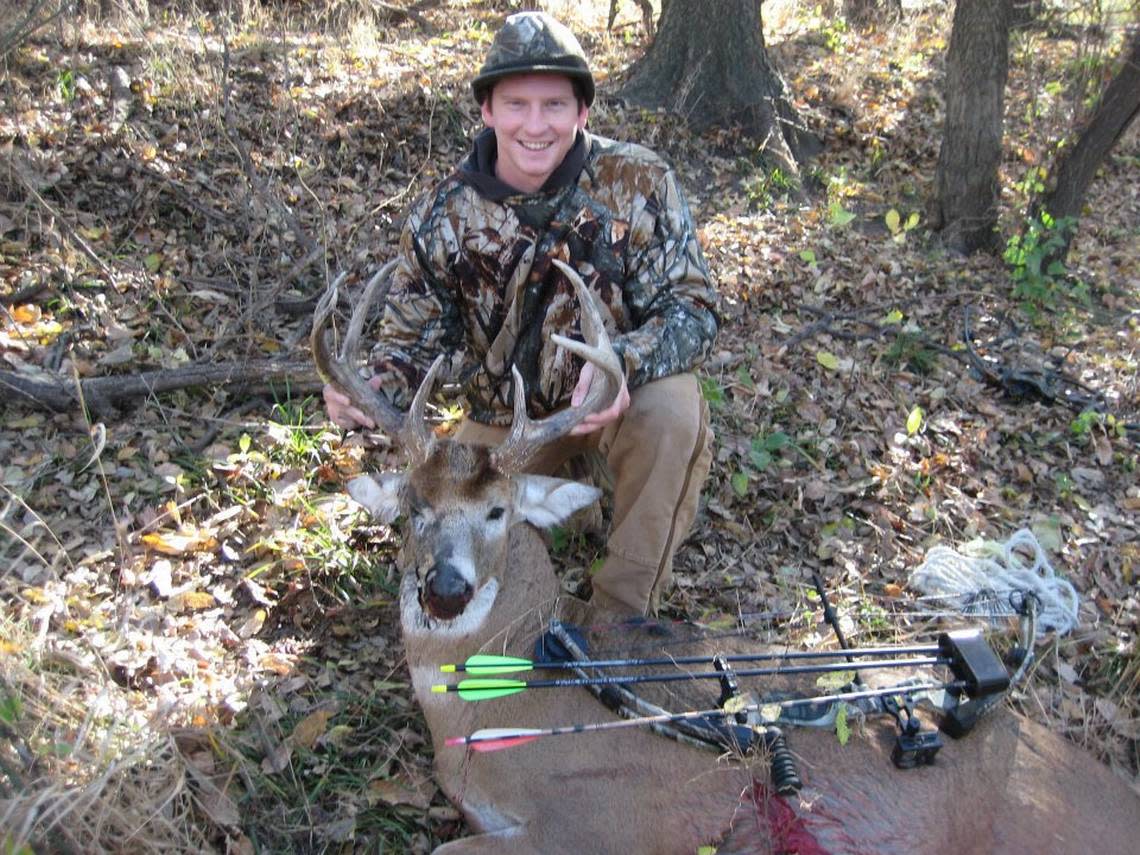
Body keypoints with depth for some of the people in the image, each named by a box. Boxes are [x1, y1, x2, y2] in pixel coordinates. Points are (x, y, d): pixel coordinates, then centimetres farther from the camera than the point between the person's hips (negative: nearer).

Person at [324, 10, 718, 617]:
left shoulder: (639, 182, -17)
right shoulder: (443, 215, -11)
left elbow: (692, 307, -19)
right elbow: (411, 339, -4)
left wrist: (623, 363, -41)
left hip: (615, 399, -2)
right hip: (502, 418, 2)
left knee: (672, 406, -35)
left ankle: (622, 610, -15)